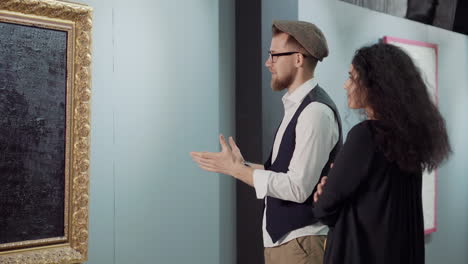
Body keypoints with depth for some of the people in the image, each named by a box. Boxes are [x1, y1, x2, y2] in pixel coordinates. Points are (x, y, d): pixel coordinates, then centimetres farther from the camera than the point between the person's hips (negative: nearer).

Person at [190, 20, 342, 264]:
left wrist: (235, 169, -17)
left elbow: (298, 188, -22)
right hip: (281, 239, 8)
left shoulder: (316, 111, -18)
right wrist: (243, 165, 4)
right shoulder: (296, 106, 10)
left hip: (301, 243, -8)